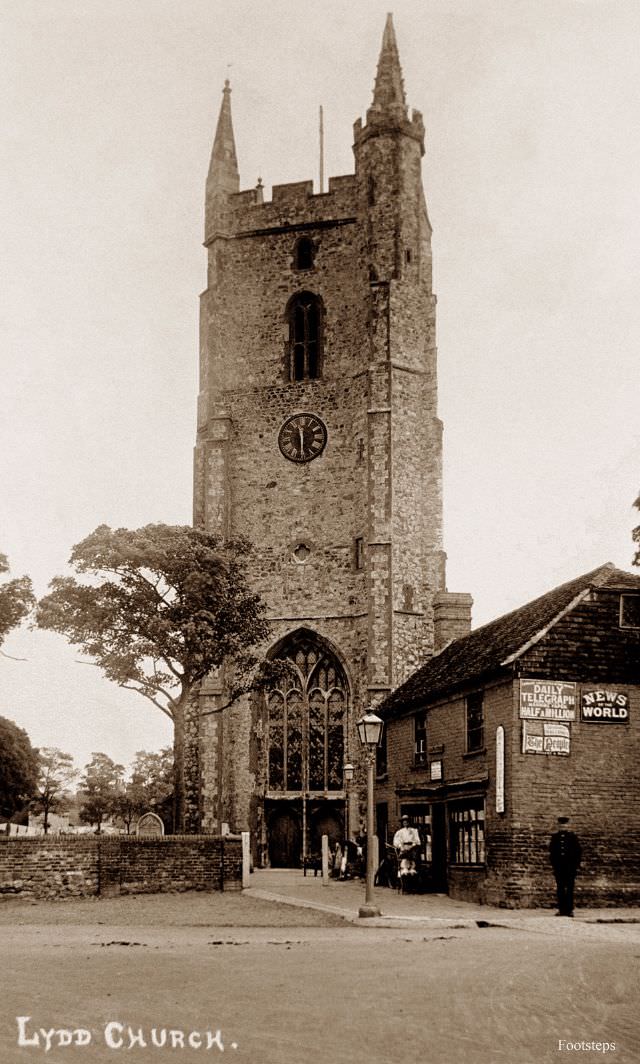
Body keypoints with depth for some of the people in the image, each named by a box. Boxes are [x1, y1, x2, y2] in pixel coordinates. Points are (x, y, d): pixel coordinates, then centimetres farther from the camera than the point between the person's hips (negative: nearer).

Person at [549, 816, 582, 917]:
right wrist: (553, 863, 5)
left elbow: (579, 851, 4)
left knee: (570, 889, -2)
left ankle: (569, 909, -1)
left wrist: (576, 864, -2)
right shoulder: (554, 837, 8)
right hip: (558, 867, 2)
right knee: (560, 889, 4)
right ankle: (561, 909, 7)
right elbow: (551, 851, 13)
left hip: (570, 867, -2)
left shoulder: (573, 837, 3)